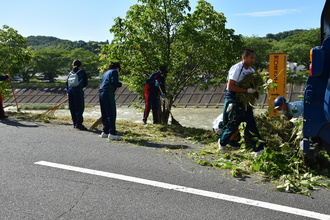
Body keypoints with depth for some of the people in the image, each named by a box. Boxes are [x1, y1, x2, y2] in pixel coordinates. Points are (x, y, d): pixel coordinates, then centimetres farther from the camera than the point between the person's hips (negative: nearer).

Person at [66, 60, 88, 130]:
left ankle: (75, 123, 15)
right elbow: (86, 83, 4)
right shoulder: (82, 72, 4)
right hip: (78, 90, -5)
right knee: (80, 108, -3)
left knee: (72, 108, 9)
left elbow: (67, 83, 13)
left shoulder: (70, 73, 15)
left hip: (70, 90, 5)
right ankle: (78, 123, -10)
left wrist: (68, 91, 18)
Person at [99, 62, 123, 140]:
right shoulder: (114, 72, 1)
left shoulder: (106, 73, 25)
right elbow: (114, 82, -14)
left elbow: (103, 83, 21)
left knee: (104, 114, 13)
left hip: (101, 93, 9)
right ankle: (112, 133, -11)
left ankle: (105, 132, 19)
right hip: (108, 93, -9)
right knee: (112, 114, -8)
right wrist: (120, 84, 5)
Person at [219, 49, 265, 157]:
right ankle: (222, 142, 26)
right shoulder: (236, 68, -15)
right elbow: (230, 86, -23)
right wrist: (247, 90, -24)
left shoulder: (251, 70, 11)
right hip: (233, 100, -7)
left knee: (251, 124, 2)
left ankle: (258, 149, 3)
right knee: (232, 125, 0)